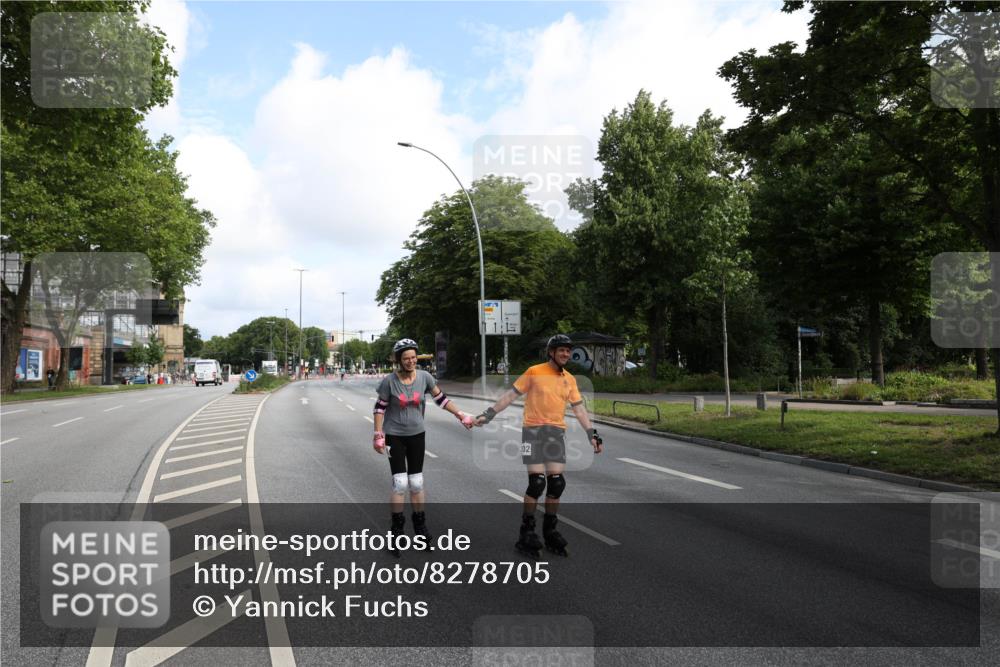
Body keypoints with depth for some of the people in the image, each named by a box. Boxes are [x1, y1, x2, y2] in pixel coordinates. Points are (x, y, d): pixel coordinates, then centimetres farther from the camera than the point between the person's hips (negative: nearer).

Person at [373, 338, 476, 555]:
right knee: (400, 483, -7)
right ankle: (397, 531, 7)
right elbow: (380, 408, -6)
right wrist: (378, 435, -9)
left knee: (416, 483, 6)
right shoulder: (389, 381, -13)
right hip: (394, 436, -2)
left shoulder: (424, 377, -7)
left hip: (416, 435, 2)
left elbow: (441, 399, 1)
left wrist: (461, 416, -4)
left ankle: (420, 528, 21)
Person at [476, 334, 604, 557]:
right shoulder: (535, 372, -5)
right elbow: (510, 395, -2)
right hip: (533, 431, -4)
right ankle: (527, 532, 5)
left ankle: (550, 531, 17)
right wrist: (488, 414, -5)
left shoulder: (570, 379, 9)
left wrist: (593, 434, 6)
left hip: (557, 433, 5)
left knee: (556, 483, 1)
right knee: (537, 482, -10)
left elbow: (579, 409, 12)